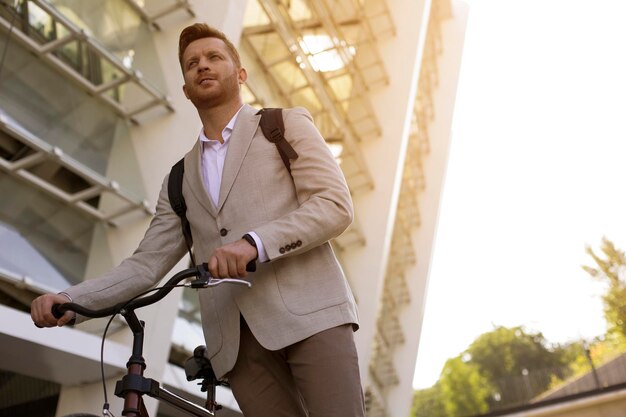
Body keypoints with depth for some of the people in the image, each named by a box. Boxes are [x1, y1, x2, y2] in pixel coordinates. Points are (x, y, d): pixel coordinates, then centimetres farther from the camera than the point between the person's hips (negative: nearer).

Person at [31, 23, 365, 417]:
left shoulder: (286, 125, 9)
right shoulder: (180, 180, 21)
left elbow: (335, 205, -4)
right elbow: (147, 262, 15)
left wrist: (254, 243, -19)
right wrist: (71, 300, -1)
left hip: (309, 314, -3)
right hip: (237, 341, 4)